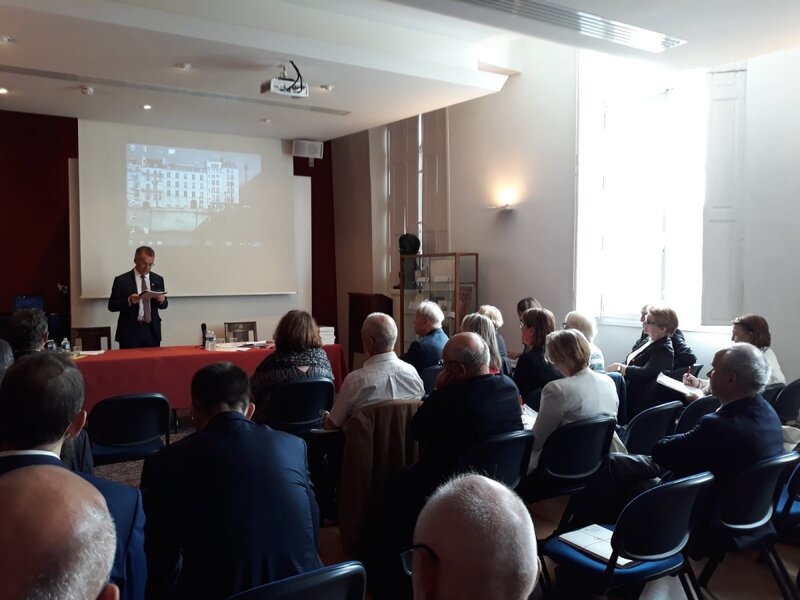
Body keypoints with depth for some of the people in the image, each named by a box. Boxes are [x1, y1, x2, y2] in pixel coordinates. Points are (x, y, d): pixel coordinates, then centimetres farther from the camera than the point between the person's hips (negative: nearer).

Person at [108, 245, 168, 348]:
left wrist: (162, 300, -11)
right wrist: (129, 301, -20)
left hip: (152, 331, 3)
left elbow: (164, 305, 13)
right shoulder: (121, 280, -2)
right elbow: (112, 306, -2)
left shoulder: (158, 279, 8)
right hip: (130, 332, -3)